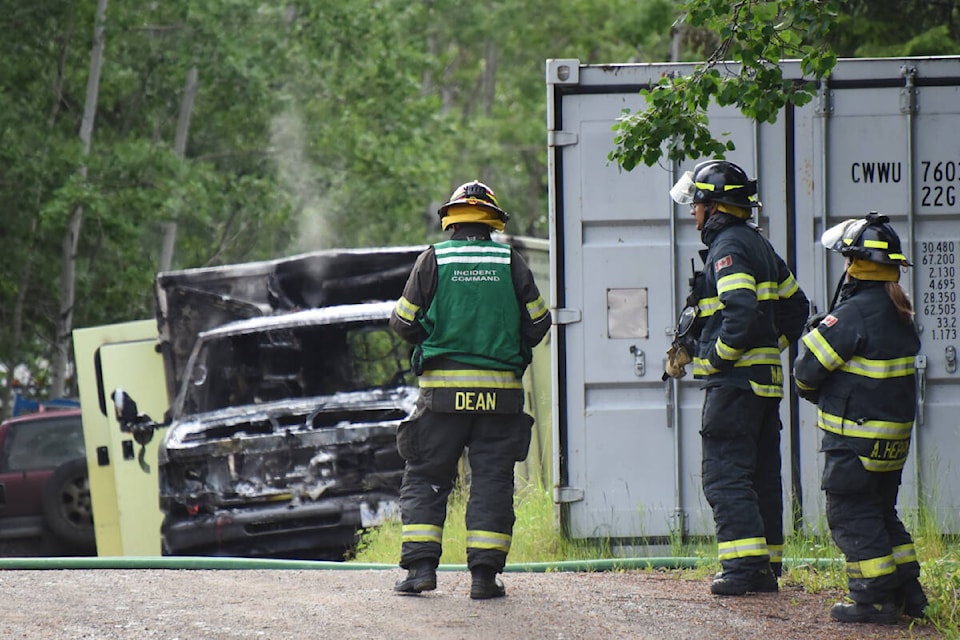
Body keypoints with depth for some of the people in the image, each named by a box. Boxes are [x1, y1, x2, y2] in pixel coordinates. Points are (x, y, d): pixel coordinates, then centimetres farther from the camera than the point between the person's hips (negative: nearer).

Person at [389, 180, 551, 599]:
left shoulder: (433, 259, 0)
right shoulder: (510, 262, 3)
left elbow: (404, 323, 1)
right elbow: (538, 322, 5)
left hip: (443, 391, -1)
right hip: (500, 391, 1)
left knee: (425, 476, 8)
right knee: (492, 480, 5)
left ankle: (420, 564, -2)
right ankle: (484, 573, 0)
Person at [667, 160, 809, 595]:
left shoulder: (728, 249, -13)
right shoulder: (759, 245, 17)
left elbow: (741, 313, -25)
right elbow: (795, 307, 24)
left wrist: (714, 358, -15)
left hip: (735, 380, -10)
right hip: (766, 380, 10)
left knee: (724, 474, -9)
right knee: (761, 474, 11)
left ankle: (743, 566, -15)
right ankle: (767, 567, 13)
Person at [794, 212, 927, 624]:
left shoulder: (854, 314, -20)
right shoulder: (900, 315, 8)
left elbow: (808, 367, -15)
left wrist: (810, 390, 8)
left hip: (856, 439, -9)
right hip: (895, 433, 9)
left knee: (851, 516, 0)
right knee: (881, 513, 19)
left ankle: (875, 599, -1)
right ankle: (908, 591, 20)